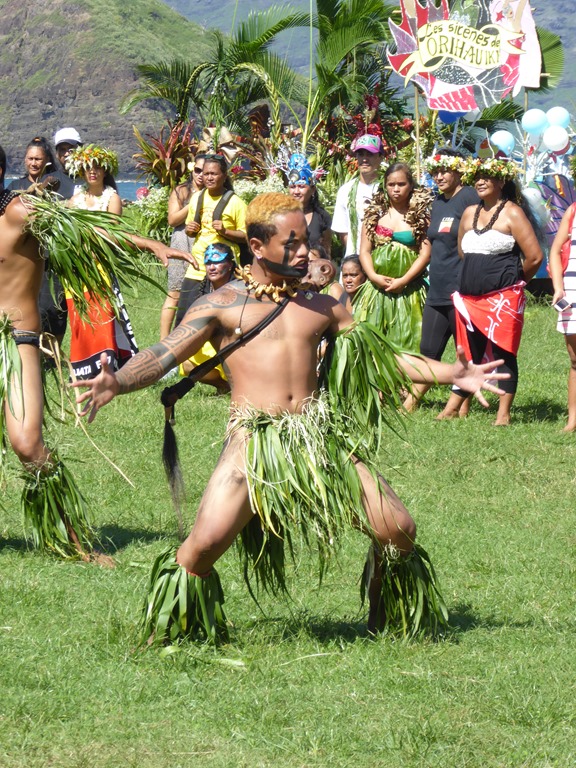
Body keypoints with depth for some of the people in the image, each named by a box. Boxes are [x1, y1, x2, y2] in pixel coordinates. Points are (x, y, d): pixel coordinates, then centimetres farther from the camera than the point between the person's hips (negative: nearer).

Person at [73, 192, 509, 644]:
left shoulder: (322, 308, 20)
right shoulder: (222, 306, 7)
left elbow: (380, 359, 21)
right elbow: (164, 356, -1)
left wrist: (448, 374, 11)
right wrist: (117, 382, -21)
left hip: (320, 437, 4)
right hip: (254, 439, -4)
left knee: (399, 530, -5)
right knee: (206, 542, -23)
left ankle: (386, 622, 22)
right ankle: (174, 635, 3)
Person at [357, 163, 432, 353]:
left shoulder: (421, 215, 4)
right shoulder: (375, 213, 11)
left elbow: (425, 253, -3)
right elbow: (364, 251, 8)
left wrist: (404, 280, -12)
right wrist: (374, 276, -9)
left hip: (408, 291, -2)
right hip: (377, 288, 2)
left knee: (406, 342, -6)